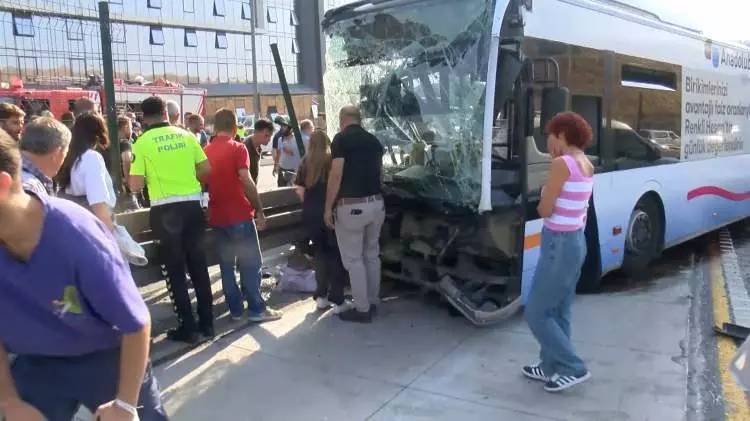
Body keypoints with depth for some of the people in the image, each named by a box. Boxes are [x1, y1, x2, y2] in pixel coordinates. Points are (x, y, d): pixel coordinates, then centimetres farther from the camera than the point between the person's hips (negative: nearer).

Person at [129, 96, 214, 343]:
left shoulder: (142, 142, -5)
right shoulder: (186, 135, 4)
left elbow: (135, 186, -8)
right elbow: (206, 169, 7)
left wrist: (151, 179, 13)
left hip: (165, 210, -3)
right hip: (192, 205, 3)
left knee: (175, 271, 7)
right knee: (198, 266, 14)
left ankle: (188, 328, 12)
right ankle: (207, 323, 21)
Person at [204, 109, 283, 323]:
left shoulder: (206, 151, 10)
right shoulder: (237, 148, -9)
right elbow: (246, 181, -17)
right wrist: (260, 210, -13)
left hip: (217, 215, 6)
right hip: (239, 214, -6)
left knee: (226, 264, 10)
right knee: (250, 263, 0)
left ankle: (236, 309, 15)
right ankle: (256, 309, 3)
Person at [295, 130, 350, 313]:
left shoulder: (305, 163, 6)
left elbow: (300, 190, 4)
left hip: (311, 214, 4)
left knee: (320, 252, 15)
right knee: (336, 254, 3)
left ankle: (321, 296, 17)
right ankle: (337, 300, 1)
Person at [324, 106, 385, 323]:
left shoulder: (341, 139, -9)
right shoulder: (374, 140, 10)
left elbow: (336, 175, -16)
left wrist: (328, 207, -10)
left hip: (351, 206, -7)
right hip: (376, 203, 7)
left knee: (353, 259, 3)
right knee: (372, 255, 17)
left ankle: (362, 309, 8)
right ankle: (373, 301, 27)